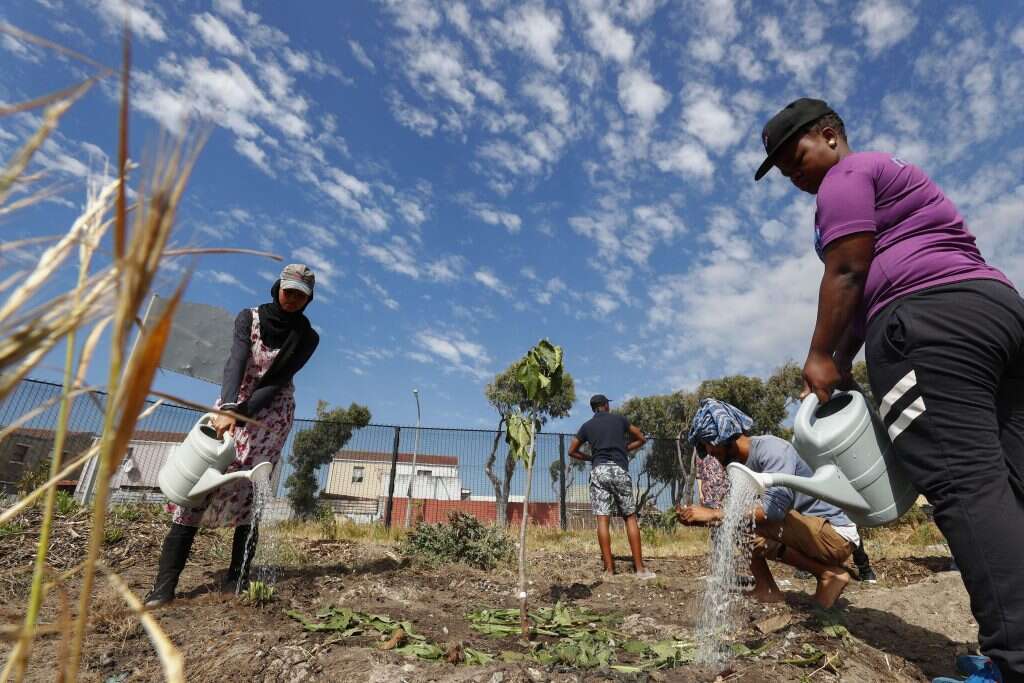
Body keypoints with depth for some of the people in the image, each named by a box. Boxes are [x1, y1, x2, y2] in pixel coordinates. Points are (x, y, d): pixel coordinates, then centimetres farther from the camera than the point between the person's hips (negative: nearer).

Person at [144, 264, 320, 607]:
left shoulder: (306, 337, -5)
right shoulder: (249, 318, -4)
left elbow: (277, 382, -11)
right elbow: (236, 361, -21)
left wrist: (241, 413, -23)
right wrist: (227, 407, -36)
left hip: (271, 413, -1)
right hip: (233, 404, 1)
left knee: (247, 490, -10)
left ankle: (237, 579, -4)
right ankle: (165, 583, -7)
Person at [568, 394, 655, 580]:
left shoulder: (587, 426, 12)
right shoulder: (619, 419, 10)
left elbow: (572, 451, 17)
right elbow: (641, 439, 17)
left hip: (599, 470, 1)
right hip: (620, 469, -1)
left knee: (602, 519, 0)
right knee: (630, 518, 6)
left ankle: (609, 569, 0)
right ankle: (640, 568, 6)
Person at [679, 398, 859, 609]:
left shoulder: (771, 448, -21)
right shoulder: (739, 465, 5)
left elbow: (774, 508, -33)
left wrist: (715, 513, -30)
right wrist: (700, 518, -10)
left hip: (836, 537, -9)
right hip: (809, 531, 9)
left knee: (748, 520, -26)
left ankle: (828, 574, -11)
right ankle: (766, 589, 2)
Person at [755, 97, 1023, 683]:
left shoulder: (847, 175, 3)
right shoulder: (889, 178, 33)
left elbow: (847, 275, -10)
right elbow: (872, 289, 26)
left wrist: (819, 357, -4)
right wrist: (840, 367, 21)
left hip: (932, 324, -10)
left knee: (964, 484, -15)